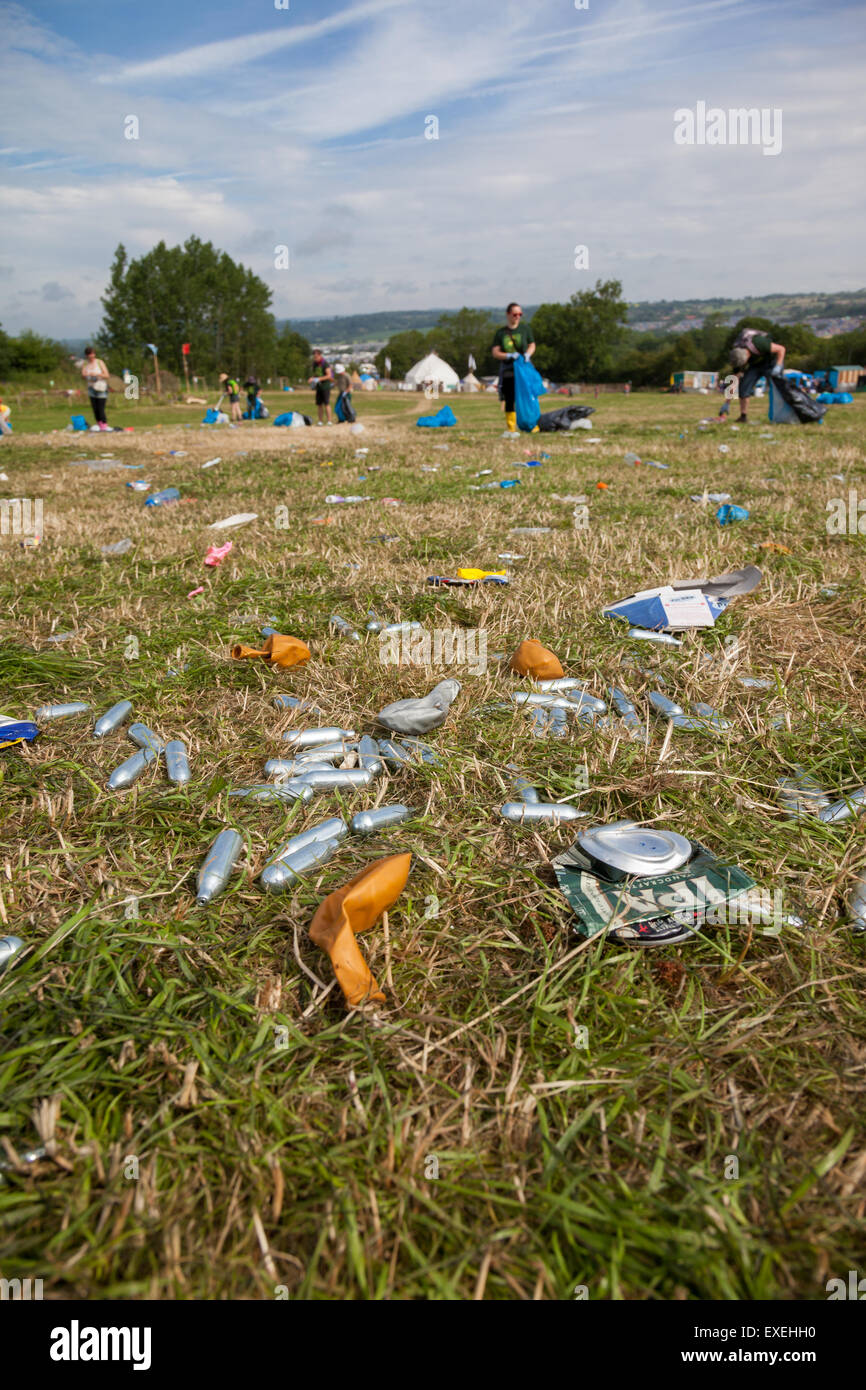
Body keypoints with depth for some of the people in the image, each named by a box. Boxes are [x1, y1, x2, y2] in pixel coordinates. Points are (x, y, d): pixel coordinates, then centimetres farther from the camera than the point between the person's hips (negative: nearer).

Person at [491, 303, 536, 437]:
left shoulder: (525, 328, 7)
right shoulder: (500, 332, 6)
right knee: (509, 400, 4)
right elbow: (495, 352, 2)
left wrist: (527, 354, -8)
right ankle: (511, 429, 11)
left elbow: (532, 344, 14)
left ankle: (534, 425, -2)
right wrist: (508, 356, -15)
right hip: (507, 370, 1)